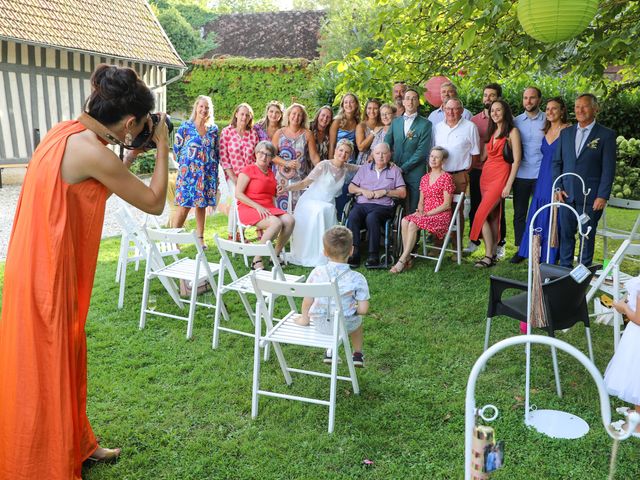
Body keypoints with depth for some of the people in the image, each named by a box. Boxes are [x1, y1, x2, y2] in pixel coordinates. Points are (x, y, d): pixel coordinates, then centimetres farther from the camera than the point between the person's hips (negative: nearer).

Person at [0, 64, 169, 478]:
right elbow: (154, 203, -14)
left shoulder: (66, 132, 4)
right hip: (48, 277, -9)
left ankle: (76, 445, 40)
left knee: (66, 360, 21)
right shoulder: (91, 152, -23)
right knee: (46, 371, 7)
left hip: (44, 269, 9)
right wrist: (162, 147, -4)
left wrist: (132, 155, 11)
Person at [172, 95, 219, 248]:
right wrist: (183, 164, 7)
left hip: (208, 173, 3)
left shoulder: (214, 129, 8)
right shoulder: (185, 126, -2)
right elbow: (176, 148, 3)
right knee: (184, 205, -7)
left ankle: (200, 237, 18)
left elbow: (217, 152, 14)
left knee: (202, 205, 9)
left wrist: (216, 174, 11)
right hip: (188, 172, -3)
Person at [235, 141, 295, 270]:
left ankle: (275, 256, -8)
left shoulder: (271, 173, 21)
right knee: (276, 223, -32)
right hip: (249, 209, -7)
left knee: (289, 220, -21)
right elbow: (238, 194, -9)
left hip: (268, 208, 7)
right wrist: (257, 206, -17)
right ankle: (257, 261, -24)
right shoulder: (248, 170, -1)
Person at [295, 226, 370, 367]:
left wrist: (304, 318, 10)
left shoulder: (317, 273, -14)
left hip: (320, 324, 1)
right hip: (345, 326, -1)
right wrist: (353, 309, 6)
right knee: (357, 319, 33)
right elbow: (363, 309, -16)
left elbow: (307, 301, -8)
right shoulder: (357, 279, -18)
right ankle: (358, 354, 45)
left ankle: (330, 351, 42)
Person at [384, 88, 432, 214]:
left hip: (415, 174, -3)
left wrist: (403, 168, -11)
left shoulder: (425, 124, 0)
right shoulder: (395, 122, 14)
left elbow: (422, 151, -8)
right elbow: (386, 145, 12)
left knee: (414, 211, -2)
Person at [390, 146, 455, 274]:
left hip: (441, 215, -6)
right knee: (405, 221, -25)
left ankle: (402, 261, -26)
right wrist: (420, 211, -4)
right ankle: (408, 259, -25)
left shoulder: (446, 178, -3)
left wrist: (427, 213, -14)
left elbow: (447, 204, -8)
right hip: (425, 214, 6)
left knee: (413, 224, -30)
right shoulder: (425, 178, 17)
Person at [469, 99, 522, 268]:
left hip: (501, 176, -7)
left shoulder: (512, 132, -4)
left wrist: (508, 185, -14)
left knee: (482, 214, -15)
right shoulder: (491, 132, 17)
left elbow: (516, 160, -10)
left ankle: (488, 255, -9)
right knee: (492, 215, 7)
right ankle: (493, 254, 11)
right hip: (486, 175, 7)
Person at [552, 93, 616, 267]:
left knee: (587, 236, 5)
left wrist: (603, 196, -11)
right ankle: (564, 269, 19)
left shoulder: (606, 135, -2)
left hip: (590, 197, -3)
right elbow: (557, 162, 12)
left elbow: (608, 169, -5)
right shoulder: (565, 133, 11)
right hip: (566, 195, 4)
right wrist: (558, 188, 2)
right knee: (566, 234, 8)